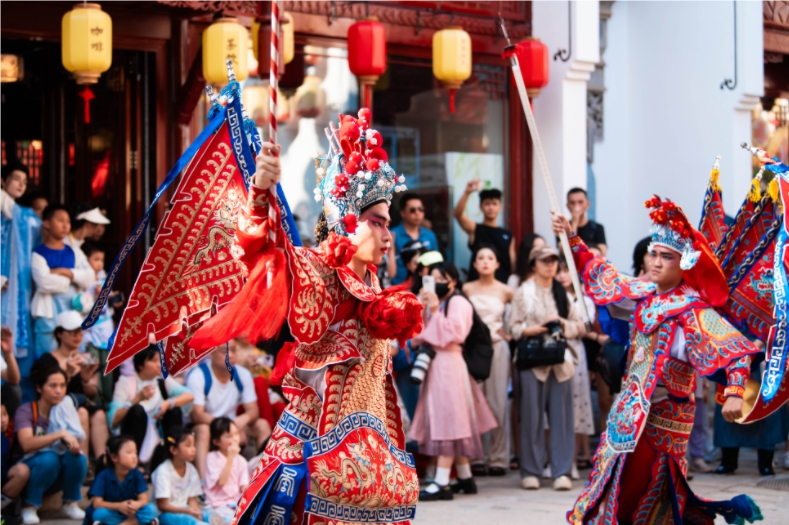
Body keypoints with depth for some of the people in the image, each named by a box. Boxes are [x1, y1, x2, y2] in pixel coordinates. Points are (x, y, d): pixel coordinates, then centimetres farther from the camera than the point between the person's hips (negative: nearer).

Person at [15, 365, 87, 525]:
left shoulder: (65, 407, -2)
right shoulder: (26, 411, -15)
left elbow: (76, 437, -12)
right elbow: (27, 444, -32)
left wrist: (69, 440, -34)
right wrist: (60, 434, -42)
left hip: (60, 473, 4)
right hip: (33, 469, -4)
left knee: (77, 456, -28)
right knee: (49, 458, -36)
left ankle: (70, 503, -6)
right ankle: (30, 507, -17)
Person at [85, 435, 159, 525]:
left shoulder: (136, 475, -6)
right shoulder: (104, 476, -15)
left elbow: (144, 499, -11)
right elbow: (97, 504, -18)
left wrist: (136, 505, -37)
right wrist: (119, 506, -34)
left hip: (130, 514, 3)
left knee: (151, 509, -24)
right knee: (100, 513, -37)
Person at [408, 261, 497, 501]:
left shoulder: (458, 302, -5)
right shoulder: (434, 302, 19)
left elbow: (455, 333, -18)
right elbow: (418, 336, 12)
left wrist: (434, 311, -18)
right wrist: (421, 310, -1)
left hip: (449, 365, -8)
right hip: (435, 365, 8)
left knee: (448, 420, -10)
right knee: (453, 425, 10)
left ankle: (442, 483, -14)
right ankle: (465, 478, 16)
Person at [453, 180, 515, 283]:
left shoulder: (508, 235, 13)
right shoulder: (474, 230, 5)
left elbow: (513, 263, 13)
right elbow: (457, 214, -13)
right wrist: (467, 193, -29)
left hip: (502, 284, 3)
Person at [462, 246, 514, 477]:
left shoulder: (505, 291, 4)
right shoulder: (467, 289, 6)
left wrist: (510, 334, 4)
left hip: (497, 348, -1)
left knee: (497, 403, -2)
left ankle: (498, 458, 2)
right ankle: (475, 458, 3)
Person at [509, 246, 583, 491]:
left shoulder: (563, 293, 15)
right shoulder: (524, 292, 7)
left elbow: (580, 326, 12)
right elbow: (514, 327, 2)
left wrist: (562, 323, -6)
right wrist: (531, 329, -16)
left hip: (560, 360, 3)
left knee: (561, 415, -2)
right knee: (532, 416, -3)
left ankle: (562, 471, 0)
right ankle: (531, 471, 3)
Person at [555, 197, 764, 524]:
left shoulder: (693, 312, -16)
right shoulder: (644, 294, 5)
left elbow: (736, 350, -23)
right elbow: (601, 276, 19)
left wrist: (734, 393, -37)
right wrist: (571, 239, 17)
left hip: (661, 417, -7)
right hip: (631, 408, 7)